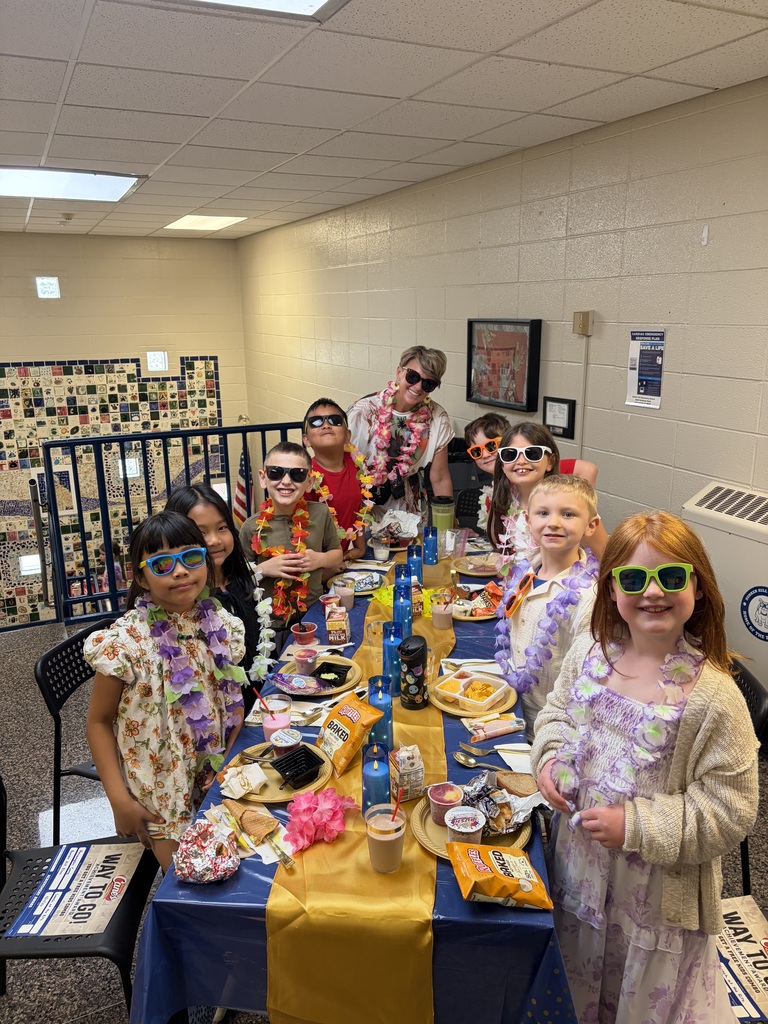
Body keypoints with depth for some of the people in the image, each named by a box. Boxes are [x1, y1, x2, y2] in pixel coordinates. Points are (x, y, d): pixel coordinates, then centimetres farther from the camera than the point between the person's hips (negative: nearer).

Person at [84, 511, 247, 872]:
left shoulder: (223, 625, -6)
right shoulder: (124, 642, -19)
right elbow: (99, 722, -9)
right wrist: (119, 801, -13)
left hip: (219, 782, 4)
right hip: (159, 799, -4)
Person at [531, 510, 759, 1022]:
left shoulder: (713, 696, -24)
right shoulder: (587, 654, -9)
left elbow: (729, 811, -19)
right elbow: (557, 711, 10)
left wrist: (635, 825, -23)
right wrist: (550, 758, -8)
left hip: (657, 889, -4)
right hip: (579, 864, 5)